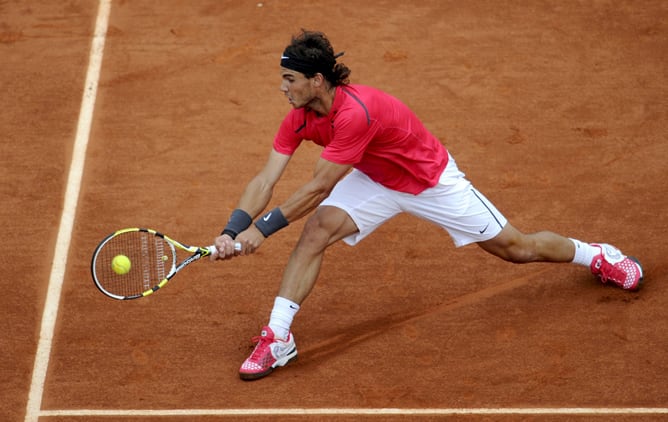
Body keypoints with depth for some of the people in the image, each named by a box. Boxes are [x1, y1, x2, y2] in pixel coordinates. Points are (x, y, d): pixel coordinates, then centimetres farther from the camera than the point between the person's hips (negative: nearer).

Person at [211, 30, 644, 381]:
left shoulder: (355, 112, -40)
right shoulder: (299, 118, -16)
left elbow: (319, 188, -36)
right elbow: (265, 180, -17)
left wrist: (262, 229, -33)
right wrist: (232, 231, -31)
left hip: (432, 180, -6)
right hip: (375, 181, 6)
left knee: (517, 248, 5)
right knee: (316, 229, -19)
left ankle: (595, 255, 33)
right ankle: (278, 337, -15)